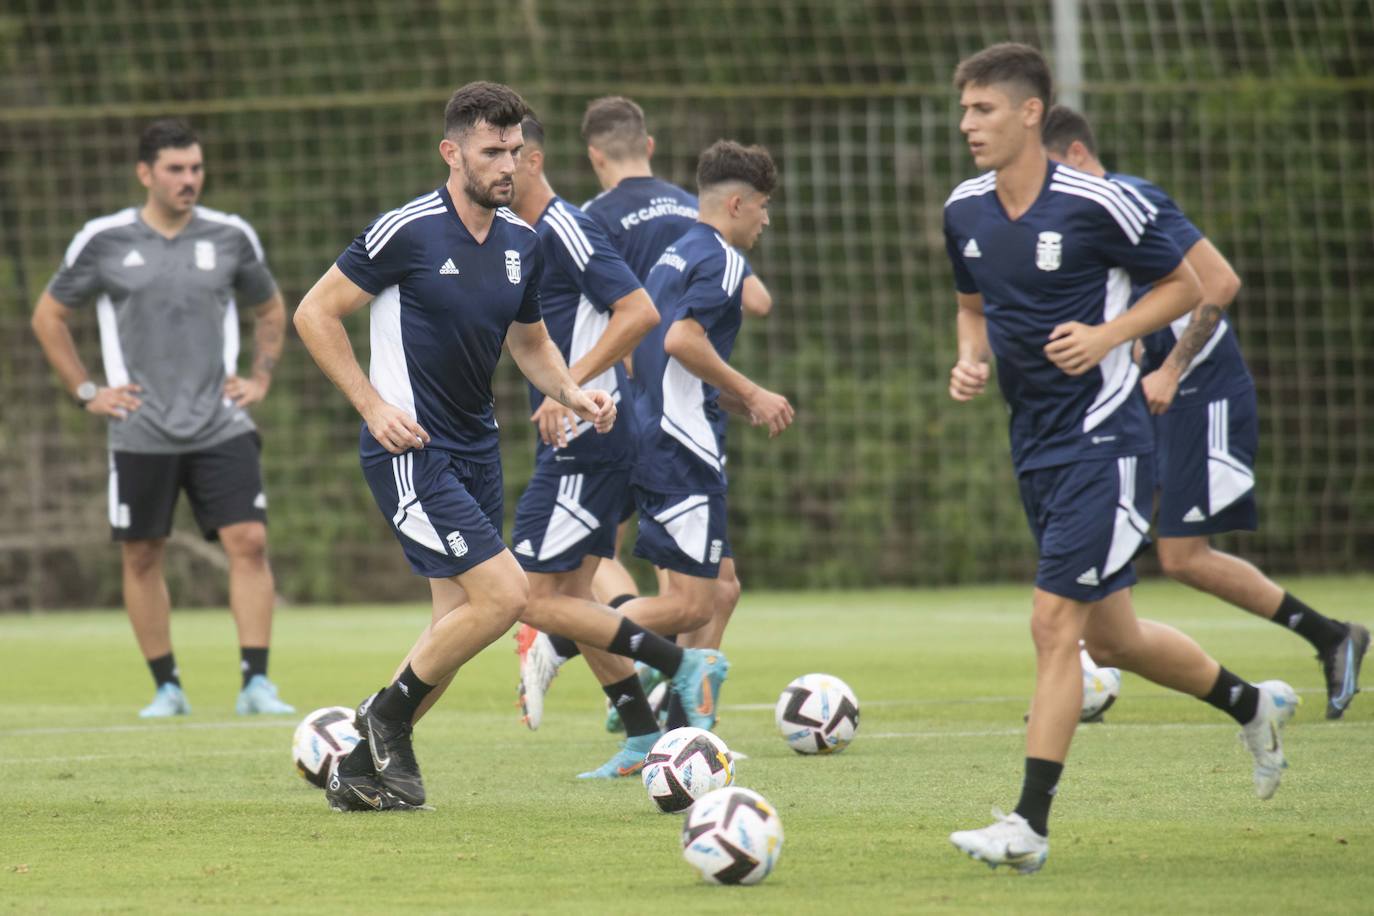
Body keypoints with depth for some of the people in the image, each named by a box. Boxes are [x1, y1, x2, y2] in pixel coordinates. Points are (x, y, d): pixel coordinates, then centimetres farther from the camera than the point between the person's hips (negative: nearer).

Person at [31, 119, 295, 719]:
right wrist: (85, 392, 3)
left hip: (221, 427, 1)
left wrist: (260, 378, 9)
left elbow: (269, 310, 22)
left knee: (249, 542, -12)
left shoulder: (231, 237, 4)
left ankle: (256, 682, -11)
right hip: (140, 434, -1)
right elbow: (48, 316, 10)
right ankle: (167, 688, 17)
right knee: (142, 557, 5)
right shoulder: (103, 241, -2)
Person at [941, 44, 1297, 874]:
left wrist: (1106, 337, -17)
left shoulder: (1094, 205, -14)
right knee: (1110, 637, 15)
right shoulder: (965, 212, 4)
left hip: (1102, 437, -7)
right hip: (1034, 445, 7)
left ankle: (1030, 826, -11)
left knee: (1055, 622, -14)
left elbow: (1184, 285, -3)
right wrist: (970, 360, 1)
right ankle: (1252, 703, 41)